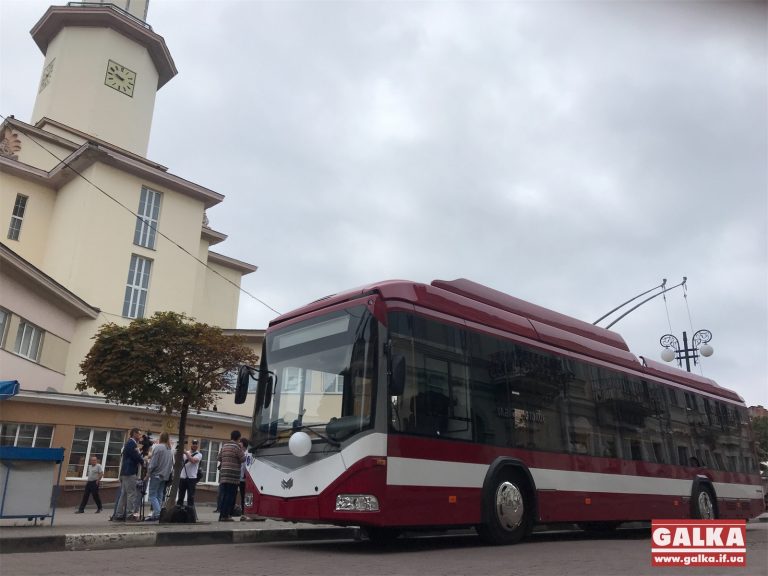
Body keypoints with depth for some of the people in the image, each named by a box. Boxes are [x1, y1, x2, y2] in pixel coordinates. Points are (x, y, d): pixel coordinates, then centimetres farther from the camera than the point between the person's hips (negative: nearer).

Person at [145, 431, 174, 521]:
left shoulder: (158, 447, -9)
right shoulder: (170, 450, 12)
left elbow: (153, 463, -13)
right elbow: (172, 464, 13)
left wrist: (148, 473, -6)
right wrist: (169, 473, 16)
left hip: (156, 475, -7)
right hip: (165, 476, 7)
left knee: (153, 495, -5)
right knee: (159, 496, 10)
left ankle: (158, 513, -17)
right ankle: (155, 514, 8)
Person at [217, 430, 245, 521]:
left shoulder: (224, 446, 14)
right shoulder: (237, 447, -7)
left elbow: (219, 458, 20)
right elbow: (243, 459, -6)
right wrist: (242, 451, 9)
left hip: (223, 475, 7)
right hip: (233, 476, -7)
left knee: (223, 495, 10)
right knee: (230, 496, -4)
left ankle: (222, 515, 11)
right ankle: (225, 515, -5)